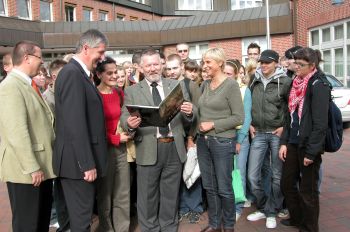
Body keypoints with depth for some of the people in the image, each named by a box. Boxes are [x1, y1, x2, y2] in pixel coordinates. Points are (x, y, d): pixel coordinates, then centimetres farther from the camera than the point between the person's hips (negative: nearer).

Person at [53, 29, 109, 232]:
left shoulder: (80, 73, 15)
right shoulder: (72, 73, -17)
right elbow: (75, 124, -23)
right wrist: (87, 164, -21)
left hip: (84, 159, 10)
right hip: (78, 161, -10)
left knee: (84, 213, 20)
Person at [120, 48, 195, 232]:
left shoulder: (177, 86, 9)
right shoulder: (132, 91, 5)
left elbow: (188, 119, 6)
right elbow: (124, 118, -3)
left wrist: (189, 111, -17)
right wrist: (129, 123, -26)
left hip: (174, 148, 2)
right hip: (148, 150, -1)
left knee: (171, 195, 15)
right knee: (148, 196, 10)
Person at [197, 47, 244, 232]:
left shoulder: (231, 85, -9)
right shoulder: (206, 84, 10)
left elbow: (239, 118, -13)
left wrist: (213, 125, -16)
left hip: (222, 141, -6)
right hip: (203, 141, 6)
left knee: (224, 188, 5)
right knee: (209, 187, 14)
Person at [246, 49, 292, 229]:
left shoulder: (285, 82, -8)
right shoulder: (255, 81, 6)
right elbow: (248, 105, 16)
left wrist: (286, 127, -9)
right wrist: (250, 125, 7)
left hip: (277, 134, -4)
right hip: (258, 134, 4)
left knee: (277, 176, 7)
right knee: (252, 175, 4)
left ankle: (271, 212, 24)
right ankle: (262, 208, 25)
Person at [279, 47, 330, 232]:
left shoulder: (318, 85, -13)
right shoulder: (297, 83, 11)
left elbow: (320, 123, -17)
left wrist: (311, 152, -18)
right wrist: (284, 142, 8)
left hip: (308, 145, -7)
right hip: (293, 142, 7)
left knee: (307, 189, 7)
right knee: (287, 183, 15)